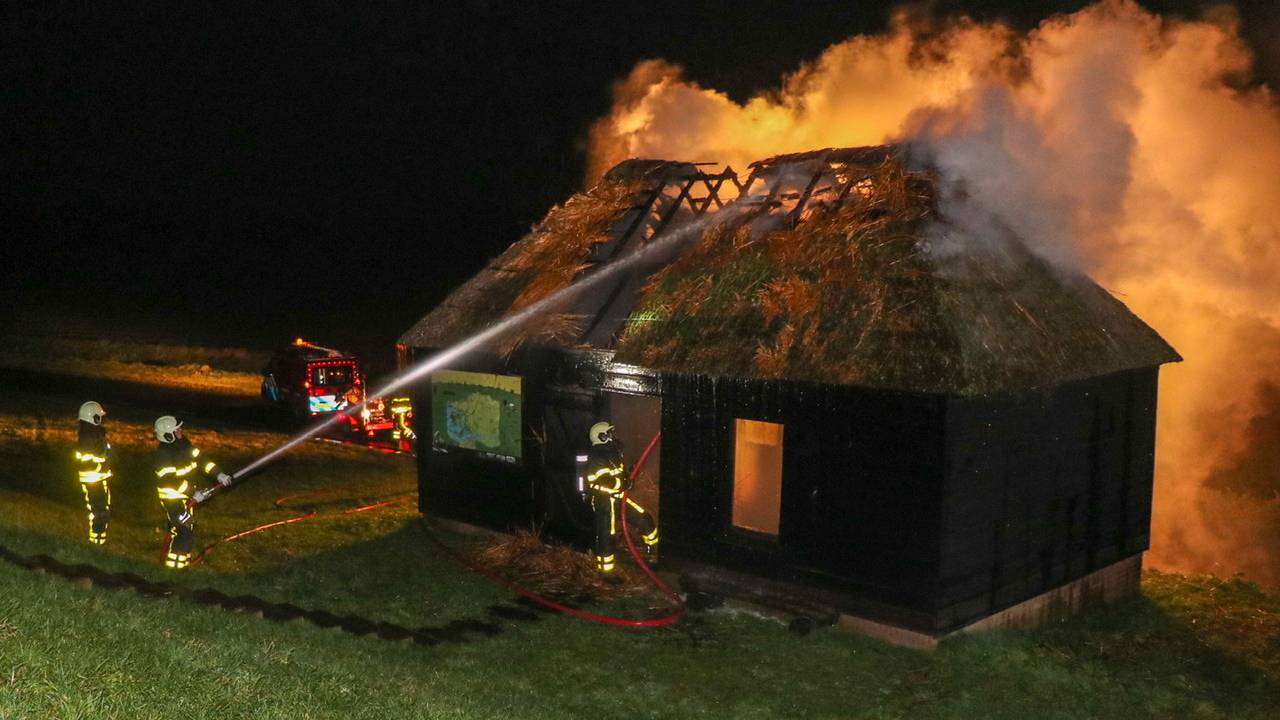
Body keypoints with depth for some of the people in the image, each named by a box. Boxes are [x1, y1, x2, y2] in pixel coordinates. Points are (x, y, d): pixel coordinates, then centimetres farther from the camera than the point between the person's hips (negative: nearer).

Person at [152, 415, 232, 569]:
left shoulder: (183, 443, 0)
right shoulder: (163, 454, -25)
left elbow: (199, 459, 3)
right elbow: (171, 481, -26)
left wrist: (218, 474, -9)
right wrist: (194, 494, -23)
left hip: (186, 494, 9)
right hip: (173, 498, -9)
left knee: (187, 527, 18)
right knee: (184, 530, -8)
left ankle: (182, 558, 33)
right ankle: (174, 563, 4)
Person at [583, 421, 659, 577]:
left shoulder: (613, 453, 11)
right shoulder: (595, 459, -17)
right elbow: (593, 484, -23)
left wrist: (627, 480, 6)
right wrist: (612, 488, -26)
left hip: (619, 499, 9)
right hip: (604, 502, -9)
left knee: (645, 520, 9)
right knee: (607, 536, -3)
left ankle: (654, 553, 25)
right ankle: (607, 571, 10)